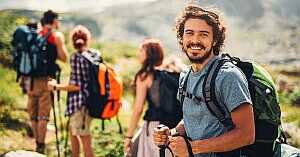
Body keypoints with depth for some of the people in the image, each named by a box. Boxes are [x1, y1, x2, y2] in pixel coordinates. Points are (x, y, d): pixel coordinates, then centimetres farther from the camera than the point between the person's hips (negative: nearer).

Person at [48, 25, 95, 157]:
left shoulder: (76, 57, -12)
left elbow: (77, 85, -15)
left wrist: (56, 86, -5)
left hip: (80, 102, -8)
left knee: (85, 140, -3)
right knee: (73, 131, 26)